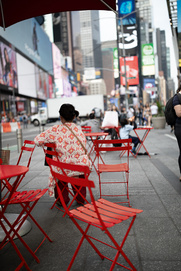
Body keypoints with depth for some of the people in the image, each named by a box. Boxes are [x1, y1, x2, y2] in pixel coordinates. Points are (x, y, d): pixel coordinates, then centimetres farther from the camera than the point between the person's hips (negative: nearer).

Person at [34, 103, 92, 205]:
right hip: (83, 167, 4)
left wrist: (50, 143, 13)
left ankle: (63, 199, 42)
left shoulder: (56, 129, -10)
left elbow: (38, 140, -8)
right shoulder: (79, 130, 4)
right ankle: (81, 198, 48)